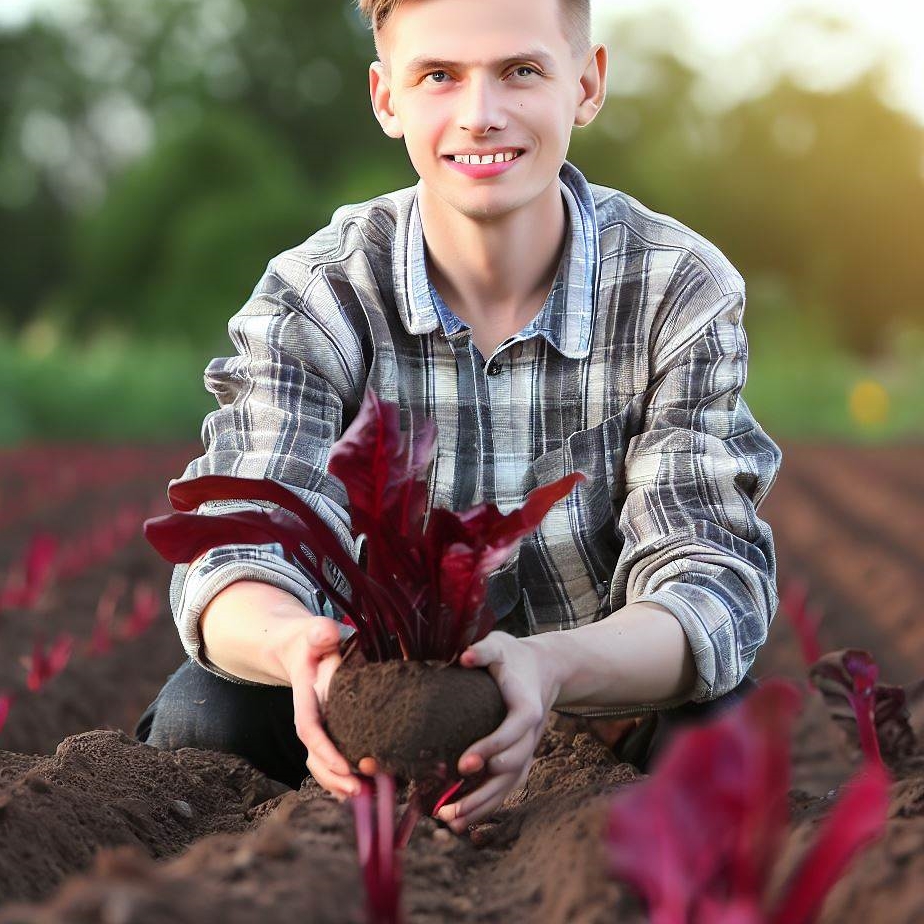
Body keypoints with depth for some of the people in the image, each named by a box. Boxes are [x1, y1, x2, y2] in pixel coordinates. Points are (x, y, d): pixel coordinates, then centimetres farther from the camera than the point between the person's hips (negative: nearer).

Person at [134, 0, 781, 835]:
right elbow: (235, 549, -23)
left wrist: (553, 667, -48)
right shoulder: (314, 299, -11)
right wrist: (297, 645, -51)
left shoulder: (682, 294, -13)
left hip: (613, 714, 0)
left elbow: (712, 580, -23)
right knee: (205, 708, -28)